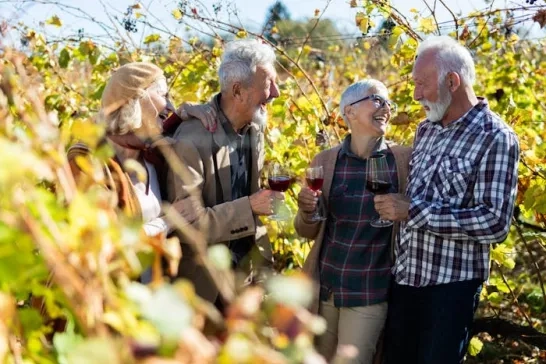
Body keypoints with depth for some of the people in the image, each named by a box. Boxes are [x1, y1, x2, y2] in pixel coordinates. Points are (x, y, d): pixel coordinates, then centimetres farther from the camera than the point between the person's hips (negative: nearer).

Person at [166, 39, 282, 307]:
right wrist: (249, 207, -26)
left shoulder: (255, 129, 0)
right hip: (202, 280, -6)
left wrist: (262, 260, 8)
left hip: (244, 271, 6)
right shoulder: (193, 139, -23)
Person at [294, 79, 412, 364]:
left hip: (370, 292, -2)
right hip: (323, 287, 3)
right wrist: (307, 211, -13)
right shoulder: (325, 161, -1)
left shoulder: (405, 160, -5)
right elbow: (307, 231, 6)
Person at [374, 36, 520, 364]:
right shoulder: (426, 130, 10)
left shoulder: (495, 138, -13)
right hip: (405, 276, 7)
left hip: (452, 285, -7)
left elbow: (495, 223, -22)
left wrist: (413, 211, -22)